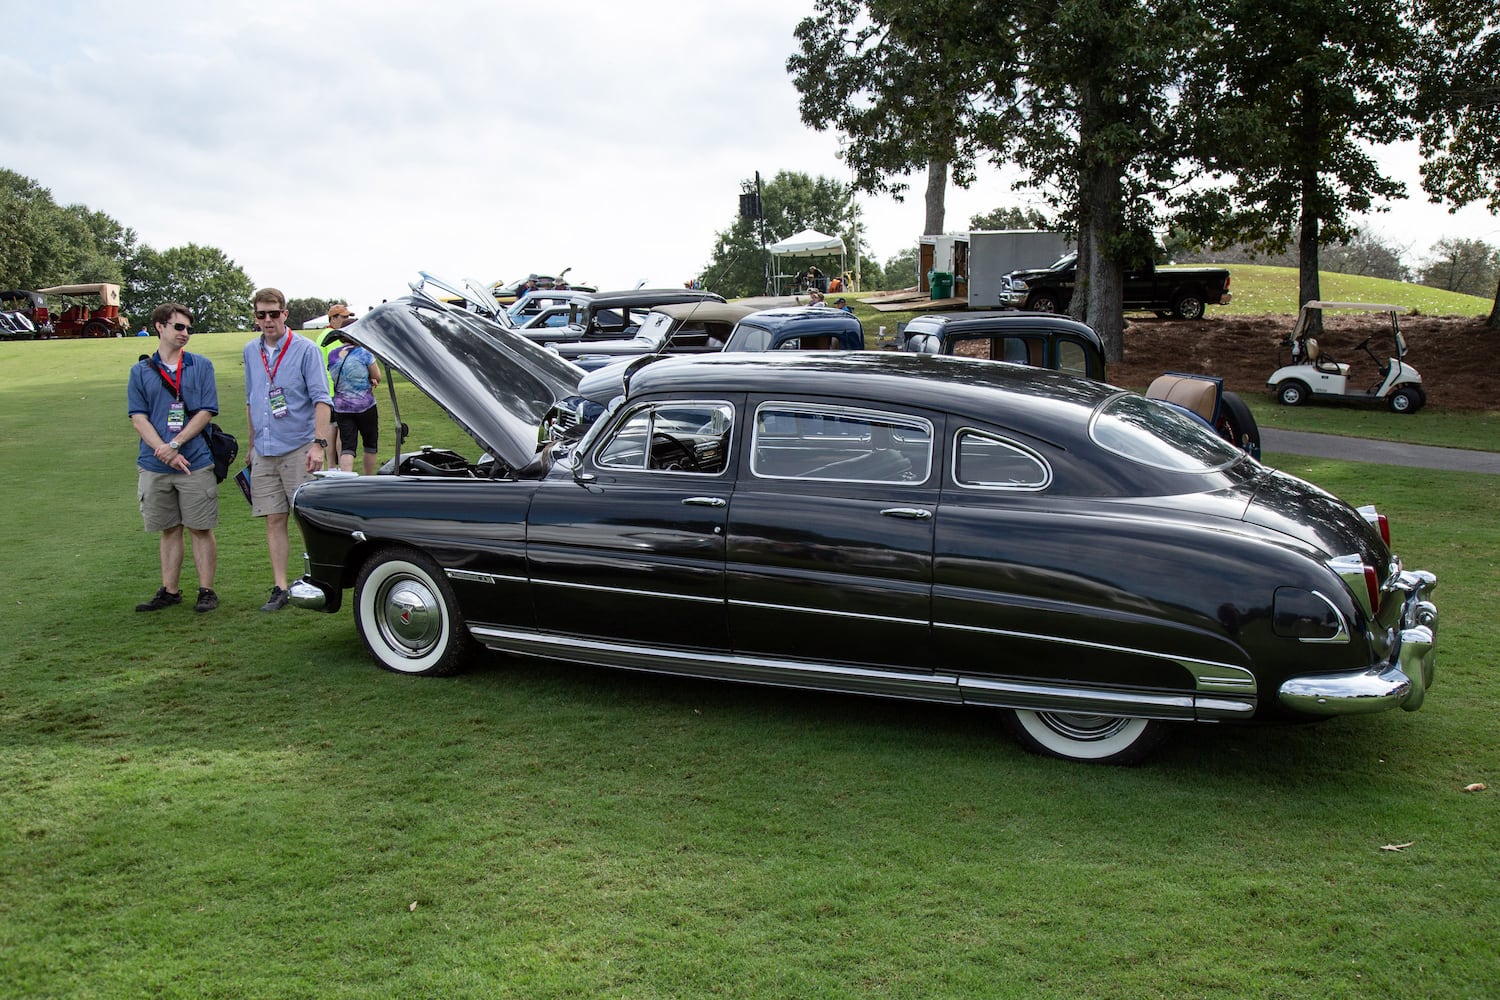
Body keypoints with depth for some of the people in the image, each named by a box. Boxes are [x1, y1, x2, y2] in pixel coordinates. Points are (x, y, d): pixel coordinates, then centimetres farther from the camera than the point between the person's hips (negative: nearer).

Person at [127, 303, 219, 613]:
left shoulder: (201, 365, 5)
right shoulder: (140, 371, 8)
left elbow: (206, 411, -2)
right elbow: (138, 418, 1)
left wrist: (175, 444, -12)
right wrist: (165, 452, -11)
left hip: (196, 462, -1)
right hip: (154, 467, 2)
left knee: (201, 528, 2)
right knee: (169, 529, 10)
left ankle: (206, 591, 10)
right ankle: (170, 591, 18)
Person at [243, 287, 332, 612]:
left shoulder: (306, 350, -5)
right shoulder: (251, 352, 12)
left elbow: (321, 399, -10)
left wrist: (319, 443, -19)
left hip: (298, 448, -5)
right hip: (265, 451, 5)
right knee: (274, 521, 6)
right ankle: (280, 588, 11)